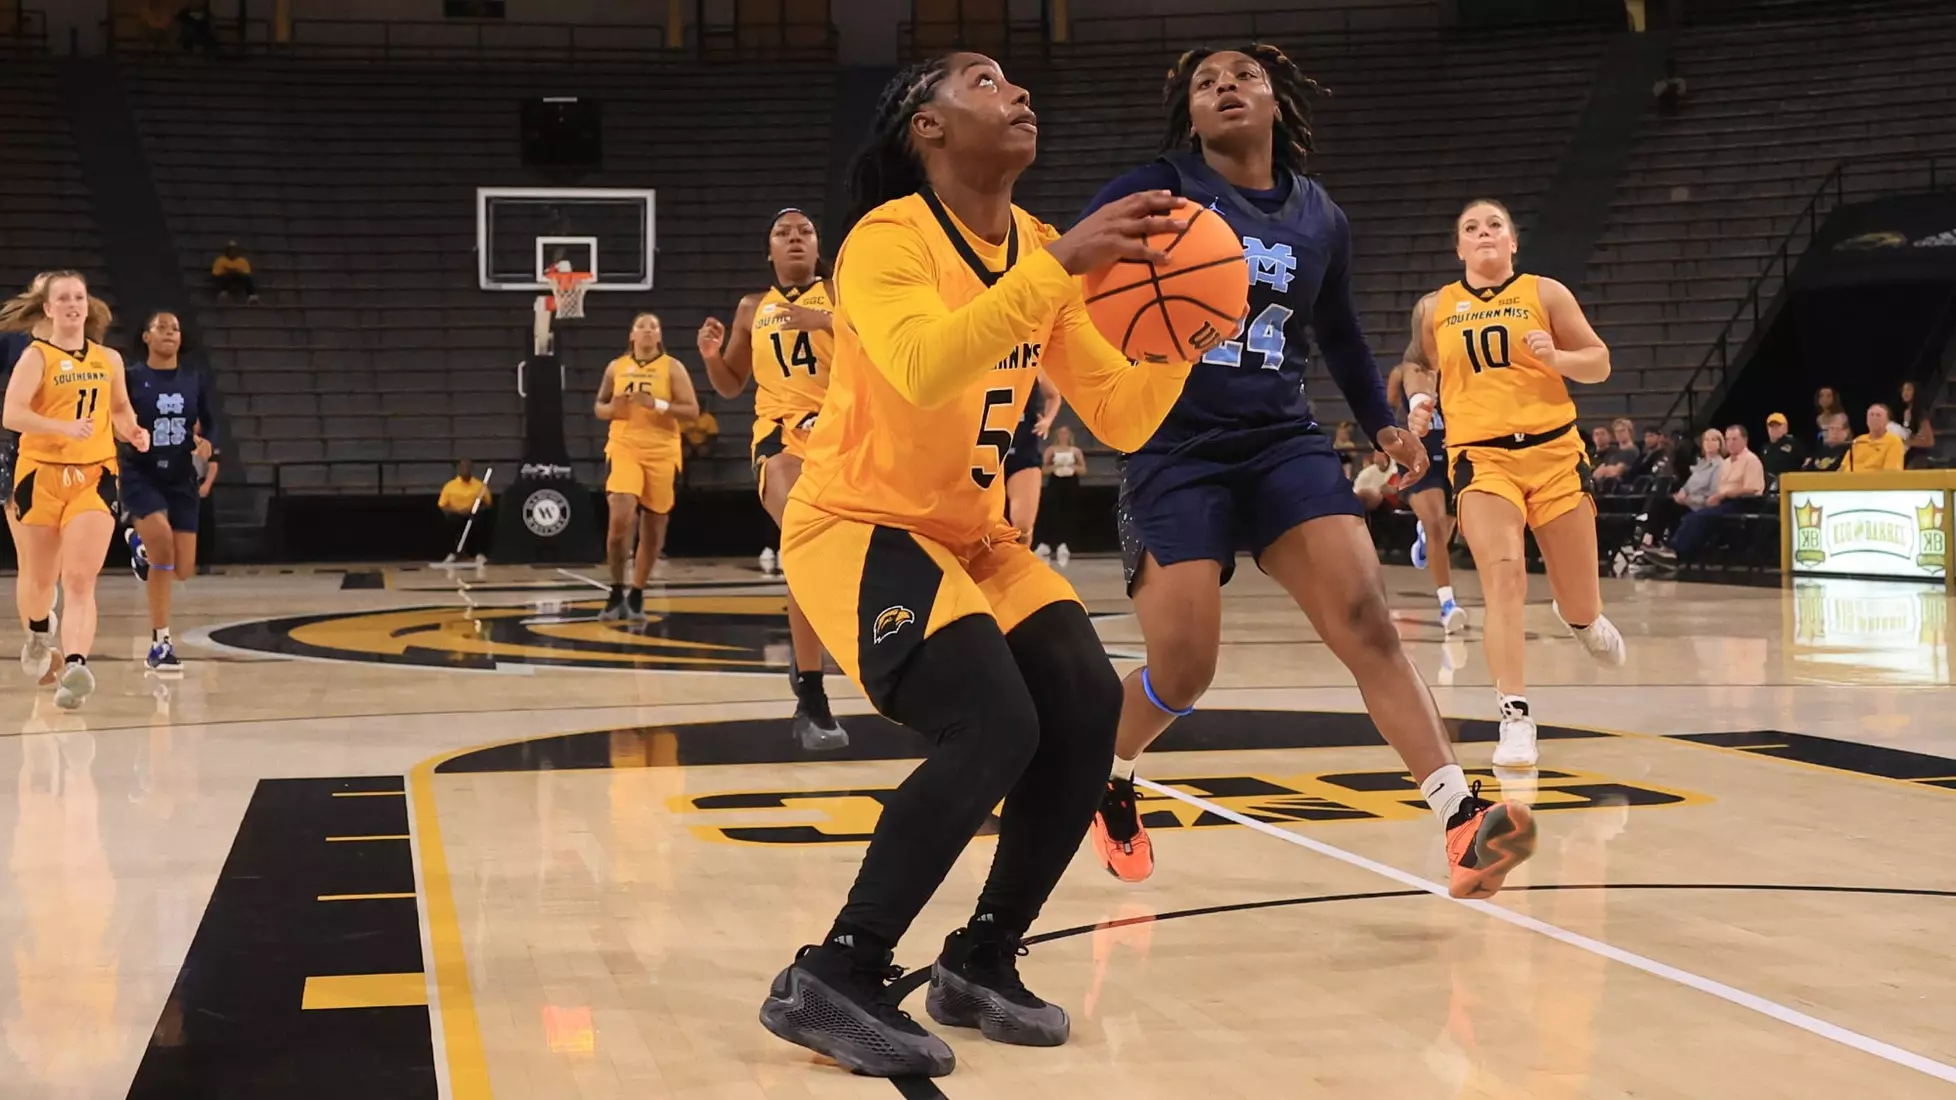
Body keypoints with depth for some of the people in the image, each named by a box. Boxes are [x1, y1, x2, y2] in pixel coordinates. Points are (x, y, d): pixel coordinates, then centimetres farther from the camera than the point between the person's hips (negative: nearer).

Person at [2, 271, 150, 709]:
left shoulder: (109, 359, 10)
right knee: (39, 578, 15)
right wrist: (64, 427, -31)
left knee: (80, 581, -14)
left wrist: (133, 431, 6)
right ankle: (38, 633, 47)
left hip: (94, 476, 1)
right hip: (41, 474, -1)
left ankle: (74, 666, -27)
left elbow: (120, 407, 28)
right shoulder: (37, 356, -4)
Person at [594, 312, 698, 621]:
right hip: (623, 448, 0)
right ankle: (616, 593, -2)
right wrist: (611, 409, -7)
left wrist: (658, 404, -19)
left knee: (653, 528, 5)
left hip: (662, 453, 0)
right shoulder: (616, 367, 8)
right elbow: (599, 407, 16)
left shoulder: (672, 367, 1)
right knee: (619, 520, -17)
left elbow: (692, 409, -5)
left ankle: (636, 595, 21)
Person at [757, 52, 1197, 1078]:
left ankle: (980, 962, 9)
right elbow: (922, 367, -39)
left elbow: (1121, 417, 5)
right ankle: (832, 982, -13)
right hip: (857, 527, -8)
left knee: (1087, 706, -7)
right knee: (994, 731, -24)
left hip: (972, 536, 8)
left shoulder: (1039, 250, 4)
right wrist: (1060, 263, -40)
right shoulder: (889, 239, -18)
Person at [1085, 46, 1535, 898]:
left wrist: (1382, 424, 16)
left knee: (1366, 621, -15)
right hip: (1174, 450, -3)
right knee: (1182, 670, -7)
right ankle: (1106, 779, 26)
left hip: (1282, 442, 3)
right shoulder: (1153, 193, -2)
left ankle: (1463, 825, -21)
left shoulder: (1319, 219, 11)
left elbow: (1340, 336, 27)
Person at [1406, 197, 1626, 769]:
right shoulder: (1437, 309, 10)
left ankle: (1580, 615, 46)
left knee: (1581, 606, 6)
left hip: (1553, 450, 0)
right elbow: (1428, 372, 27)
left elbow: (1599, 363, 6)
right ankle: (1516, 719, -19)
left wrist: (1556, 356, -13)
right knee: (1503, 575, -22)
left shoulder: (1545, 293, 5)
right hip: (1481, 458, 0)